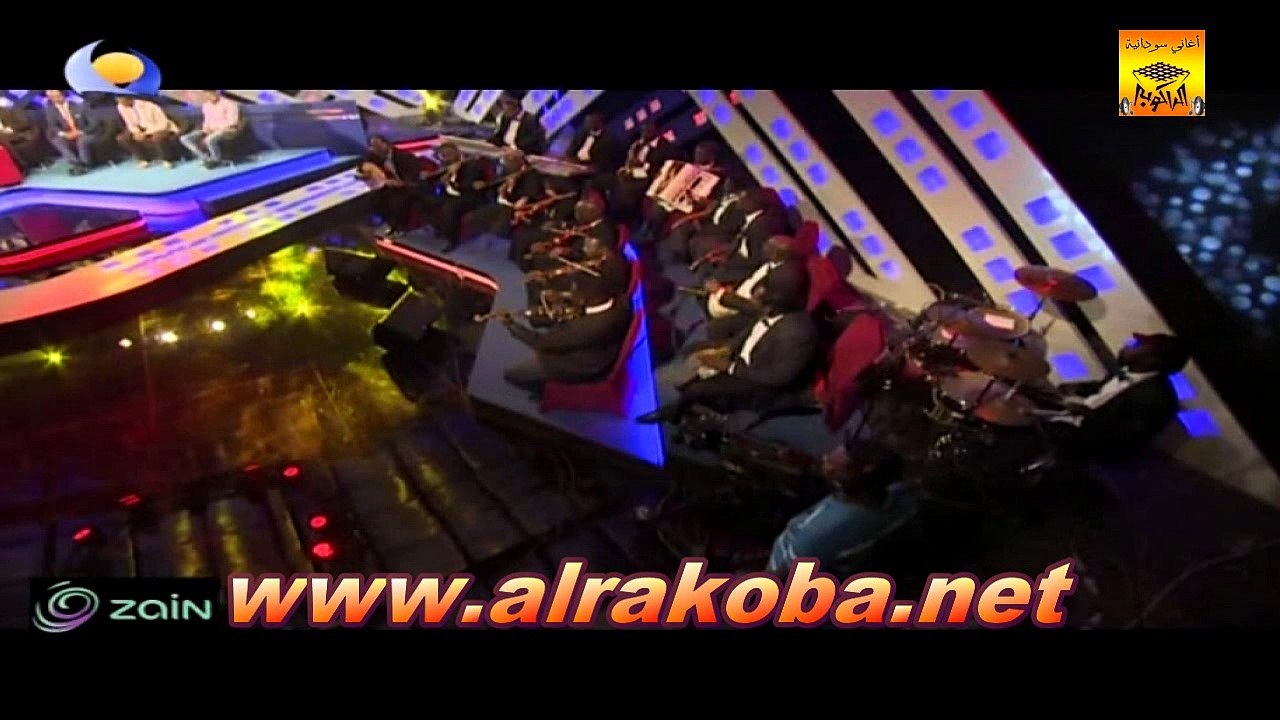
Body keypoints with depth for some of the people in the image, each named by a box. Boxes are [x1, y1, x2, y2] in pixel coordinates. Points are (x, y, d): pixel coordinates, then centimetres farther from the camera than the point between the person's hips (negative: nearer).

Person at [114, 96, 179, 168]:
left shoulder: (149, 106, -28)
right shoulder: (121, 107, -9)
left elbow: (163, 124, -24)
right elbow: (130, 123, 2)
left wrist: (145, 134, -30)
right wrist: (137, 132, -19)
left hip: (160, 129, -6)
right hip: (144, 129, 6)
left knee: (157, 138, -41)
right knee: (121, 139, -14)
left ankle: (167, 160, -15)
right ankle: (144, 158, -1)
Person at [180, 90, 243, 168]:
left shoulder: (229, 104, -8)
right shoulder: (206, 106, 13)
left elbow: (232, 122, -15)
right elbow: (207, 121, 21)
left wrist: (216, 128, -17)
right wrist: (206, 128, -2)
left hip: (228, 130, -7)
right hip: (210, 131, 7)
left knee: (210, 140, -41)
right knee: (185, 139, -14)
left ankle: (217, 160, -16)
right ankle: (208, 159, -22)